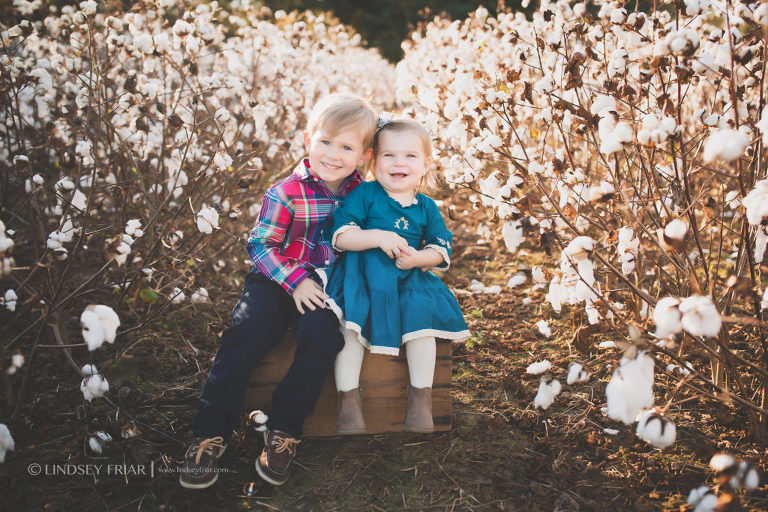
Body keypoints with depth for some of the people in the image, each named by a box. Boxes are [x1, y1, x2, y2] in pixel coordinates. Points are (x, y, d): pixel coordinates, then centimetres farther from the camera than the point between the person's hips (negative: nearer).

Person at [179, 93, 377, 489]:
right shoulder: (286, 193, -8)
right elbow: (260, 245, -6)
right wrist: (295, 280, -19)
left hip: (327, 287, 1)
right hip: (278, 281, -1)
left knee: (321, 335, -27)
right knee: (246, 334, -22)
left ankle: (284, 429, -11)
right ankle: (211, 432, -9)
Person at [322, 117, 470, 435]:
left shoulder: (427, 207, 10)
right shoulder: (364, 194, 0)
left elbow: (440, 251, 8)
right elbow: (340, 236, -8)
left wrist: (416, 257, -14)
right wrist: (378, 237, -22)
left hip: (410, 280, 2)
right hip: (361, 277, -2)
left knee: (423, 318, -20)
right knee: (350, 325, -21)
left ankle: (421, 398, -6)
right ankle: (349, 398, -8)